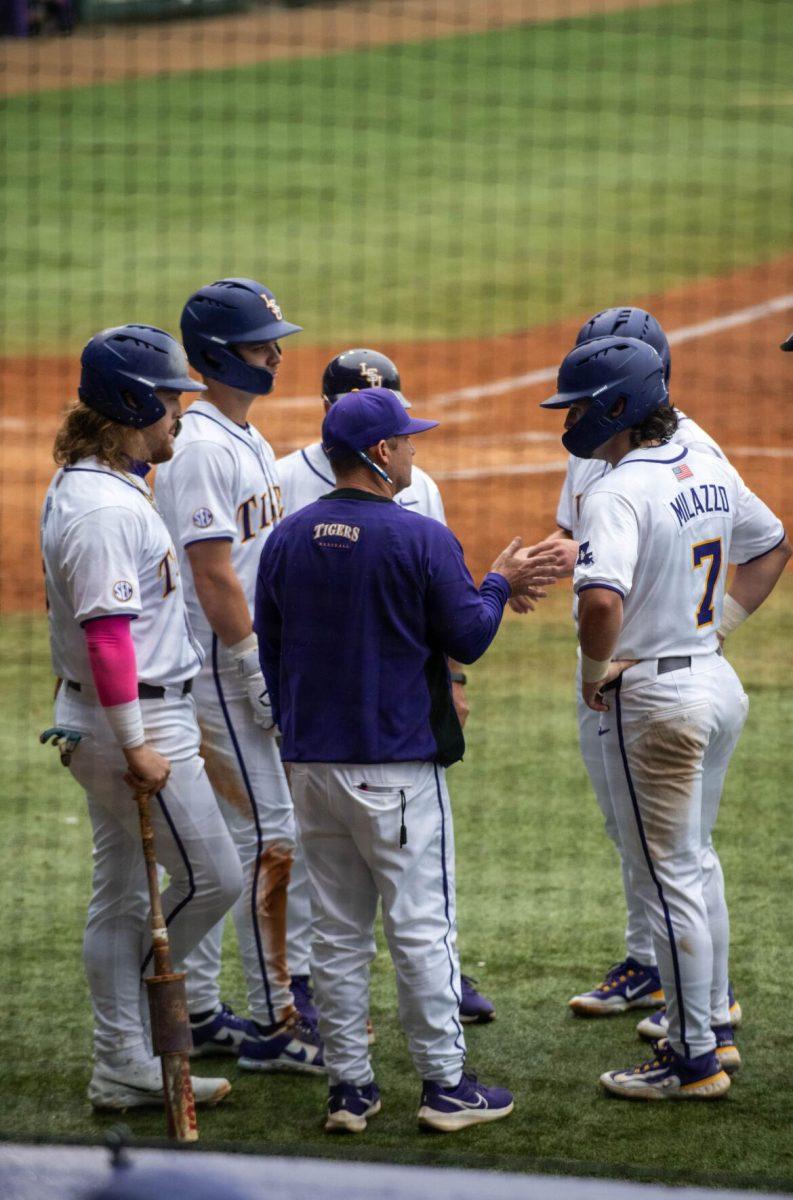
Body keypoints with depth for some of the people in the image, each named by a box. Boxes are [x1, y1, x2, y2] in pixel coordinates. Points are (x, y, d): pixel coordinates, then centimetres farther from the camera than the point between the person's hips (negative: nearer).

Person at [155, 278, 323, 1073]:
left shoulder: (246, 439, 15)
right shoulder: (200, 448, -17)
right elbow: (213, 573, -21)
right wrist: (258, 670, -20)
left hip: (245, 668, 10)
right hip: (221, 670, -10)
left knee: (214, 835, 13)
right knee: (268, 835, -8)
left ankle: (196, 1012, 20)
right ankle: (272, 1023, -4)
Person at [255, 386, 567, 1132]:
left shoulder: (286, 540, 5)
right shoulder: (421, 539, -12)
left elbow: (269, 650, 12)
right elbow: (467, 639, -5)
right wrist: (500, 584, 12)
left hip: (310, 763, 5)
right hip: (398, 763, -5)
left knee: (338, 931, 10)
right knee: (421, 926, 1)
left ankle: (349, 1089, 13)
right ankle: (444, 1084, 4)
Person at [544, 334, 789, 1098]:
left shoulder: (620, 492, -21)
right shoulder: (713, 474, 6)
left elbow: (602, 601, -35)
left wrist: (596, 669, -18)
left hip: (653, 702, -9)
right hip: (718, 685, 9)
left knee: (668, 879, 1)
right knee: (696, 863, 22)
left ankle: (693, 1061, 8)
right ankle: (715, 1029, 30)